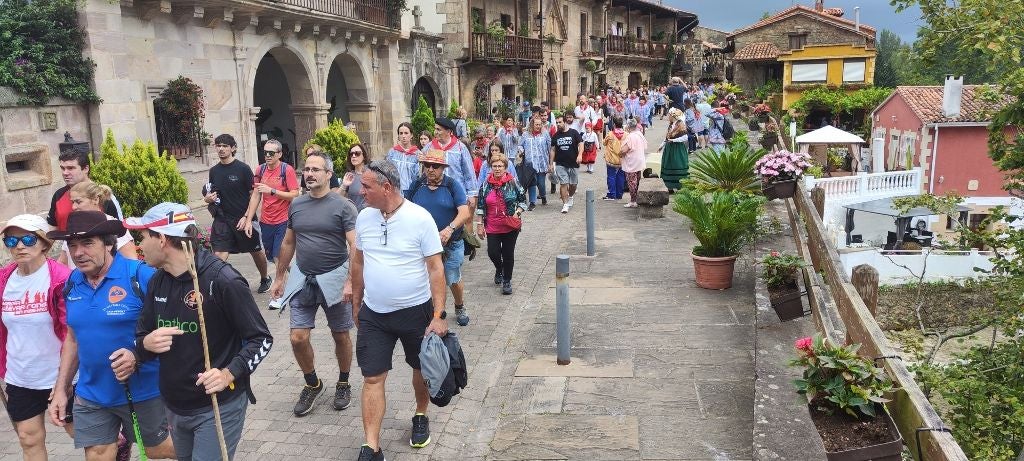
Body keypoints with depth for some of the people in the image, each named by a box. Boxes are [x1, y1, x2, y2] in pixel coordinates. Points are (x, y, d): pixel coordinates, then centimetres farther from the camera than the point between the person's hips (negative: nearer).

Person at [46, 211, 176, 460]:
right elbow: (73, 338, 12)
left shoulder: (140, 276, -18)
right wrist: (60, 389, 11)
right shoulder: (72, 283, 1)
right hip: (91, 395, 4)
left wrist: (139, 356, -27)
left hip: (143, 391, -4)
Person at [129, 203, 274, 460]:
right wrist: (146, 344, -15)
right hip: (174, 408, 7)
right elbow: (141, 338, 9)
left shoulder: (222, 280, -20)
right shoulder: (158, 281, 2)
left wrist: (230, 373, -31)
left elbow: (261, 339, -15)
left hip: (218, 407, -7)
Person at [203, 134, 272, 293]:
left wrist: (247, 217, -16)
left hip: (244, 220, -3)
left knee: (256, 252, 14)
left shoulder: (243, 168, -8)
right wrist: (208, 198, -4)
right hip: (222, 220, 3)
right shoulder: (214, 171, 6)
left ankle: (265, 279, 40)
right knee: (219, 256, -10)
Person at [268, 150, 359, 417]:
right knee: (298, 338, 0)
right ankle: (312, 385, 24)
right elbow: (288, 243, 16)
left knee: (341, 336, 9)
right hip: (302, 280, 4)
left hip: (333, 279, -4)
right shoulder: (296, 205, 6)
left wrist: (351, 282, -24)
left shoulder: (343, 206, -9)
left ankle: (343, 384, 31)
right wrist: (280, 277, 17)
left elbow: (356, 247, -15)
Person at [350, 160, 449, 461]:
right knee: (372, 379, 1)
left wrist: (439, 315, -16)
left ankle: (420, 417, 42)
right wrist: (356, 302, 15)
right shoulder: (364, 217, -2)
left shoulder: (420, 218, -15)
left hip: (416, 311, -3)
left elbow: (435, 268, -13)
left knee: (421, 369, 16)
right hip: (373, 314, 3)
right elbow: (358, 261, 11)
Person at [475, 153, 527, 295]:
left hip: (511, 226, -1)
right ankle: (499, 269, 34)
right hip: (492, 227, 1)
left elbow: (523, 200, 4)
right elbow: (480, 206, 4)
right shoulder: (486, 185, 0)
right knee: (493, 253, -2)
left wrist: (517, 212, -12)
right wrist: (479, 225, 2)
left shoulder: (513, 182, -5)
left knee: (508, 254, 4)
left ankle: (507, 281, 23)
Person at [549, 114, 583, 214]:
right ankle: (565, 204, -4)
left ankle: (570, 197, 37)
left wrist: (580, 154, -21)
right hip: (560, 164, 1)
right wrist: (551, 163, 7)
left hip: (573, 164, -1)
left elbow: (581, 144, -4)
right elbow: (553, 150, 11)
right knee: (563, 183, -7)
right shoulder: (555, 136, 7)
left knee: (573, 184, 8)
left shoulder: (574, 133, 0)